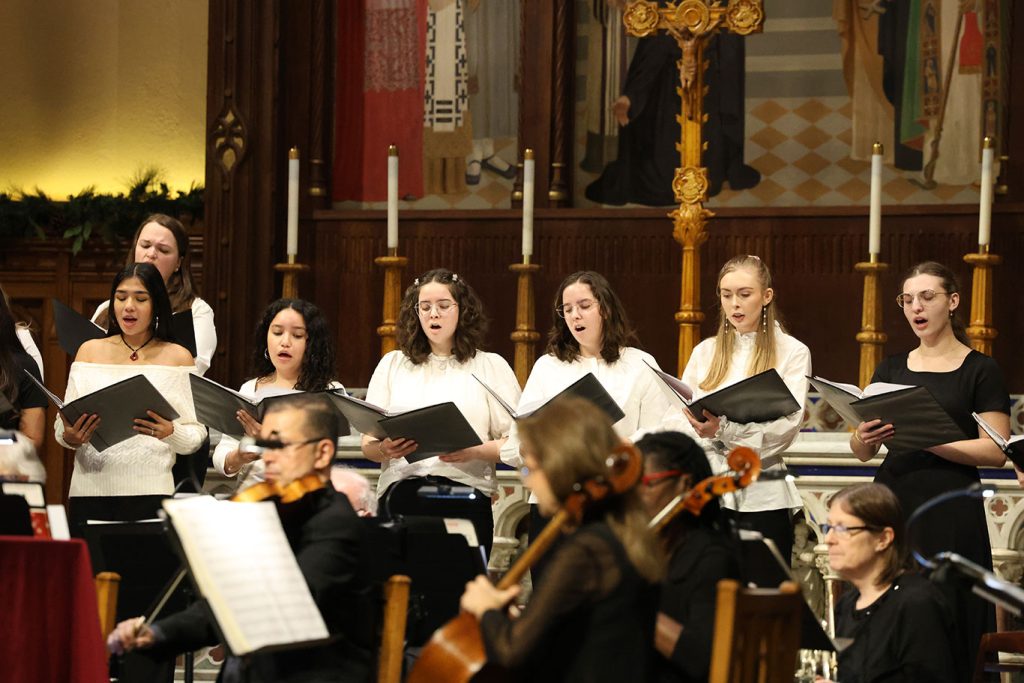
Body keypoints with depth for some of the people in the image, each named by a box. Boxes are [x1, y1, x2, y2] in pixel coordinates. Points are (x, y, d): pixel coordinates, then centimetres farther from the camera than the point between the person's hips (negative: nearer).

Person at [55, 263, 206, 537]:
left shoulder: (177, 357, 8)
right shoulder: (90, 351, 13)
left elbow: (196, 435, 3)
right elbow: (63, 427, 10)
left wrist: (170, 433, -17)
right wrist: (68, 437, -12)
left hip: (150, 493, -2)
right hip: (91, 490, 2)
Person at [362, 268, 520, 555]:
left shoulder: (491, 366, 11)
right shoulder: (392, 364, 17)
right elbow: (367, 444, 11)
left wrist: (474, 452, -16)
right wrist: (385, 449, -11)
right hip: (401, 496, 1)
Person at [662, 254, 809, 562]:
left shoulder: (792, 352, 5)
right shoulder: (705, 352, 16)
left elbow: (786, 425, -8)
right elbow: (675, 419, 8)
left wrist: (723, 430, -23)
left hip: (761, 494, -3)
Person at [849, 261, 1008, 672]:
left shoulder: (980, 371, 3)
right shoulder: (891, 369, 15)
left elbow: (996, 451, -7)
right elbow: (862, 452, 13)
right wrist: (864, 437, -10)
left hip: (951, 512, -4)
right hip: (892, 501, 4)